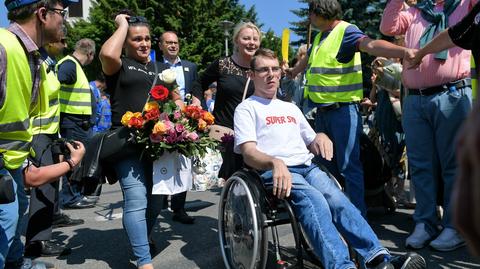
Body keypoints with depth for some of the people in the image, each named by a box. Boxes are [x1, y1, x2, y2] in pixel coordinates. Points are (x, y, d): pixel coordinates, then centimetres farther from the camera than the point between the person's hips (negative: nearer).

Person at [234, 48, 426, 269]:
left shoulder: (291, 108, 29)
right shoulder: (246, 108, 10)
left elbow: (312, 144, 30)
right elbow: (249, 153, -5)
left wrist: (320, 137, 3)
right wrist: (275, 162, -27)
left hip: (307, 168, 5)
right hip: (274, 171, -5)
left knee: (337, 199, -26)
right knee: (314, 200, -33)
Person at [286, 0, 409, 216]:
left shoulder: (346, 31, -10)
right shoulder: (320, 36, 16)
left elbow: (371, 45, -29)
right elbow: (309, 58, 36)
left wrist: (404, 51, -47)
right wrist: (294, 71, 55)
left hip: (343, 109, -9)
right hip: (322, 111, 9)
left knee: (349, 166, -5)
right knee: (326, 165, 16)